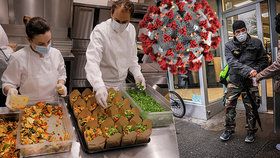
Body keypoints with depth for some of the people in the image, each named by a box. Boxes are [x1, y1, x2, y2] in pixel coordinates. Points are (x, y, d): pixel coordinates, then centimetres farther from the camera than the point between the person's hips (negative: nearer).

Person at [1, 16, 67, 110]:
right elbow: (8, 83, -2)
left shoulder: (56, 53, -3)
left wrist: (61, 84, -9)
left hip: (52, 105, 2)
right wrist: (10, 90, -23)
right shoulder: (19, 58, -13)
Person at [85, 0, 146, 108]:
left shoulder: (131, 29, -4)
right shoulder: (100, 31, -22)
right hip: (103, 85, -5)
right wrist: (99, 86, -45)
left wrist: (137, 73, -5)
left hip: (122, 83, 5)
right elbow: (92, 61, -31)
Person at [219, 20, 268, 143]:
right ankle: (229, 130, 22)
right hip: (234, 81, 0)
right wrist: (248, 70, -26)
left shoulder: (256, 43, 4)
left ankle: (251, 132, 27)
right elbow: (232, 62, -14)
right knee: (229, 106, 3)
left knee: (251, 108, 8)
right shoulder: (229, 45, 1)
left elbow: (264, 60, 7)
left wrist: (255, 70, -13)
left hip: (250, 82, 0)